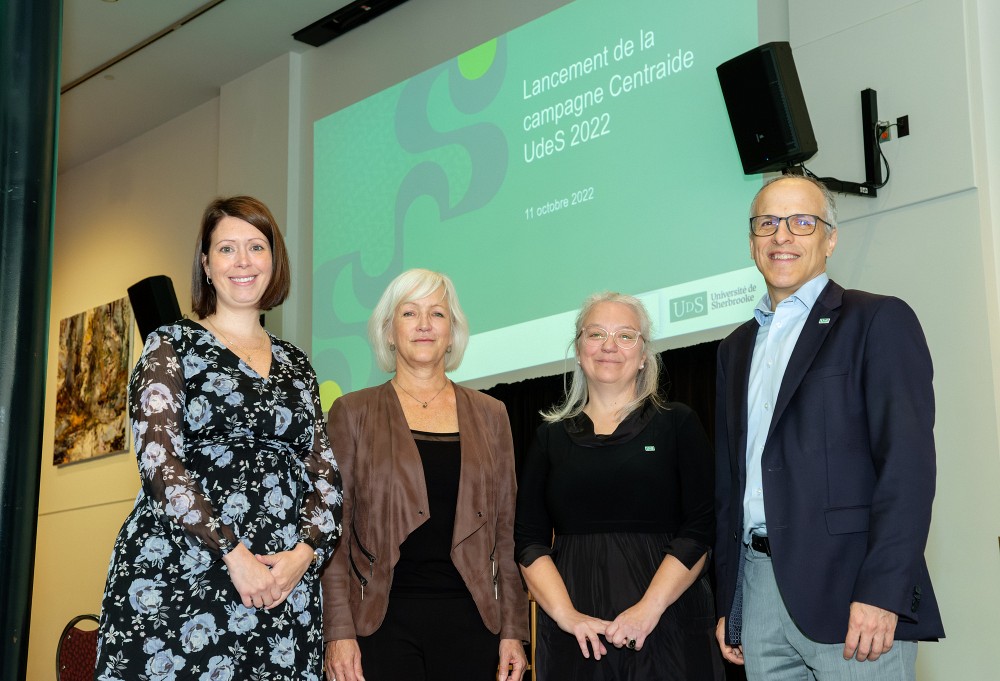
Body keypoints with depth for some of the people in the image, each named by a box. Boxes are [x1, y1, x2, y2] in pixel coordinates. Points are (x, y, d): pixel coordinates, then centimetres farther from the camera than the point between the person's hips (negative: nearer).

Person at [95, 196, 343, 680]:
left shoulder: (296, 365, 17)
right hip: (179, 577, -3)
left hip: (283, 584, 4)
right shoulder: (172, 345, 5)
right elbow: (158, 458, -7)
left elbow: (326, 474, 13)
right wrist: (234, 554, -13)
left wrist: (305, 552, -6)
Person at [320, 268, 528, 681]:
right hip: (383, 621, -2)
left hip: (470, 621, 2)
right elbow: (333, 530, 1)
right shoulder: (352, 413, 5)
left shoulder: (489, 415, 11)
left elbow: (506, 531, 10)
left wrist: (513, 631, 4)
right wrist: (338, 631, -7)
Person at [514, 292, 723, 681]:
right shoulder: (552, 435, 10)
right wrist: (566, 614, -11)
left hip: (667, 626, -1)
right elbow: (529, 539, 4)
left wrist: (650, 607, -15)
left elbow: (701, 529, -4)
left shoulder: (677, 424, 4)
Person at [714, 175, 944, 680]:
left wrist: (883, 592, -20)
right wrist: (725, 603, 14)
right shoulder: (737, 348, 19)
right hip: (757, 593, 6)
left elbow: (908, 462, -11)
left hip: (846, 587, -6)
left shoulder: (878, 321, -1)